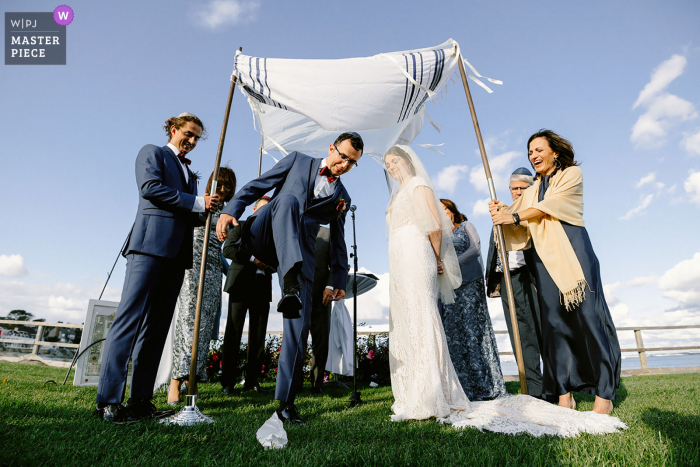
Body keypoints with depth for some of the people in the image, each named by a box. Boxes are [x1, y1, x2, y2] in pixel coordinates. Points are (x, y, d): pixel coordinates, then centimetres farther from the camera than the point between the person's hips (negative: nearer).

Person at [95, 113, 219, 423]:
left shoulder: (188, 172, 29)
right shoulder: (152, 153, 12)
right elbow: (150, 187, -8)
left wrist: (206, 210, 2)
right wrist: (196, 202, -7)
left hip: (176, 252, 7)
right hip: (151, 243, -6)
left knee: (157, 326, 3)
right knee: (130, 318, -10)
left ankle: (140, 400, 6)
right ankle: (108, 400, -6)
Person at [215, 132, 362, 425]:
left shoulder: (342, 199, 21)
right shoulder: (297, 161, 15)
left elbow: (338, 242, 22)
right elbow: (258, 185, 8)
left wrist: (340, 280, 15)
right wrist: (231, 210, -7)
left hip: (300, 254, 2)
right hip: (264, 237, -2)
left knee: (299, 327, -7)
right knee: (288, 199, -33)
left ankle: (286, 401, 6)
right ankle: (291, 284, -49)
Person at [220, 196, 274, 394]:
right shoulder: (241, 226, 11)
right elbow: (228, 248, -3)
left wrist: (269, 264, -5)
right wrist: (253, 258, -12)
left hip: (262, 288, 4)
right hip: (241, 285, -4)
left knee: (258, 336, 2)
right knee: (233, 333, -4)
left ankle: (252, 381, 9)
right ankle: (228, 382, 3)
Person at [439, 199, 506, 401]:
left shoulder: (466, 226, 9)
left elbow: (475, 248, -7)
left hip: (469, 284, -4)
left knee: (473, 331, -8)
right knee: (452, 334, -2)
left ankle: (485, 387, -1)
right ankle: (463, 389, 4)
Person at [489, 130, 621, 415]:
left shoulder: (572, 175, 9)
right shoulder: (532, 191, 22)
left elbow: (548, 207, -8)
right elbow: (518, 225, 9)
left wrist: (514, 215, -13)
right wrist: (501, 212, -10)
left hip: (572, 255, -4)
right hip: (544, 260, 4)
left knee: (587, 317, -7)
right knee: (554, 322, -1)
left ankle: (604, 394, 2)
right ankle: (564, 394, 3)